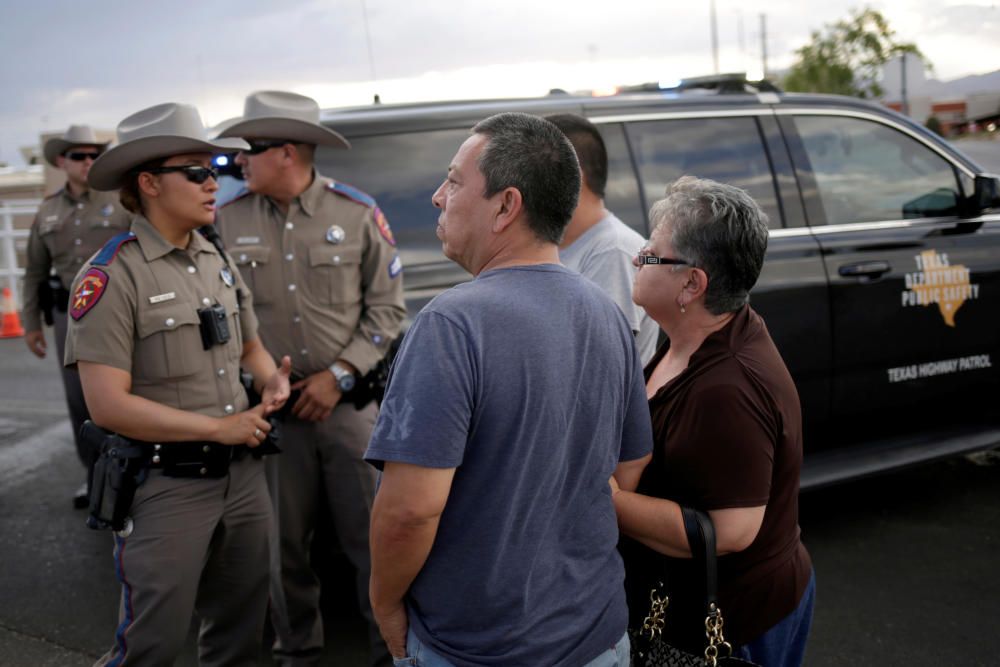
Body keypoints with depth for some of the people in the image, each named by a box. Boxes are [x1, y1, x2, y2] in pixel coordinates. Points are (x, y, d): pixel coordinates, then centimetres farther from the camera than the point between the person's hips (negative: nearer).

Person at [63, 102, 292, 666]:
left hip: (244, 474, 6)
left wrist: (272, 381, -5)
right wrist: (219, 428, -15)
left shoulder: (219, 260, 7)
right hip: (168, 487, -6)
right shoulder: (112, 276, -14)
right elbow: (108, 405, -18)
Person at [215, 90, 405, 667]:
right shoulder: (229, 220, 2)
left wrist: (340, 375, -7)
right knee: (286, 544, 11)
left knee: (373, 538, 4)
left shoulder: (358, 214, -1)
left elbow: (387, 308, 1)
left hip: (350, 403, -1)